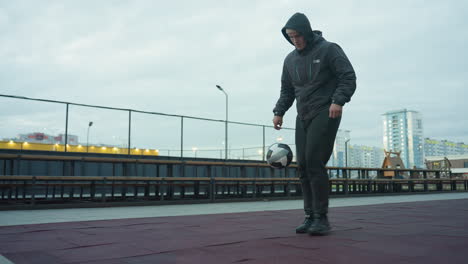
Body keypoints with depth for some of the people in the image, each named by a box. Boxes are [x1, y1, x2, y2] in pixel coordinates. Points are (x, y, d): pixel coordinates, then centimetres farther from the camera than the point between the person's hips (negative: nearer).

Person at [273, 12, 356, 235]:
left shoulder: (328, 49, -2)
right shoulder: (290, 59, 15)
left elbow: (349, 77, -6)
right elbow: (287, 90, 21)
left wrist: (338, 100, -22)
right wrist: (279, 111, 6)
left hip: (325, 113, -6)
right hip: (303, 116, 6)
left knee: (314, 161, -17)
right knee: (303, 165, 1)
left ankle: (321, 217, -9)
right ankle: (311, 216, 8)